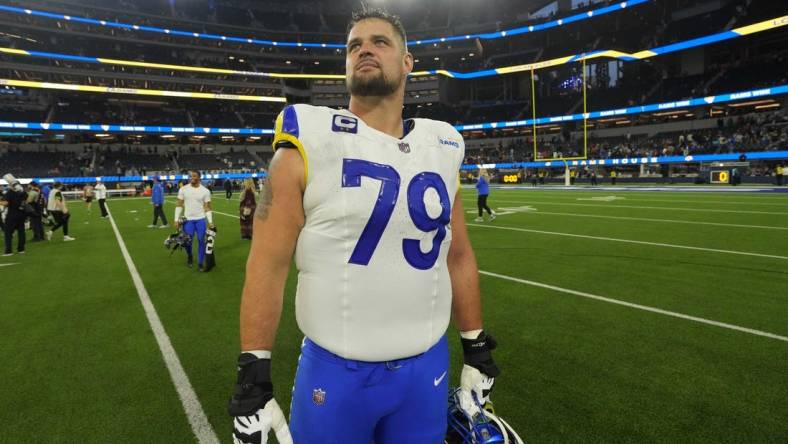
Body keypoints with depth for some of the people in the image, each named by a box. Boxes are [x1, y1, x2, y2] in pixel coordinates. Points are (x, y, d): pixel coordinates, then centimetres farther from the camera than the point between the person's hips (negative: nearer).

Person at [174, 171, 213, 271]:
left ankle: (200, 263, 12)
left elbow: (207, 207, 0)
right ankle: (190, 256, 34)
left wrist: (210, 221, -7)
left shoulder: (205, 191, -2)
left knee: (201, 241, 0)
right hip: (188, 219, 1)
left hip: (201, 219, -1)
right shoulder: (183, 189, 1)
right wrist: (176, 219, -1)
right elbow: (179, 205, 5)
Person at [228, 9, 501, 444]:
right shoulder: (311, 143, -9)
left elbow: (458, 256, 9)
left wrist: (476, 348, 12)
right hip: (334, 371, -3)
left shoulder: (441, 150, 3)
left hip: (427, 367, 4)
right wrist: (253, 378, -9)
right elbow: (268, 265, -9)